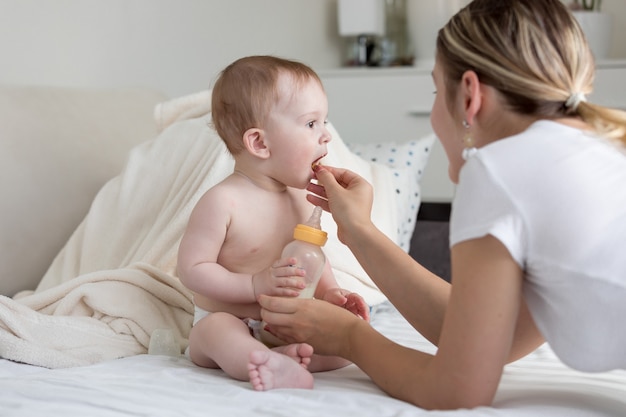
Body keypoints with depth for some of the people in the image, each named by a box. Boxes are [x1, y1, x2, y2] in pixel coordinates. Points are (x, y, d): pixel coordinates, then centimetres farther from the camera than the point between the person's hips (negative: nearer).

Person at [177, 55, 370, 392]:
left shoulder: (301, 198, 4)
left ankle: (280, 358, -35)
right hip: (230, 324, -5)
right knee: (215, 328, -35)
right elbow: (193, 269, -17)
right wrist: (255, 285, -25)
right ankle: (275, 367, -58)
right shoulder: (222, 202, -17)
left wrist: (329, 293, -3)